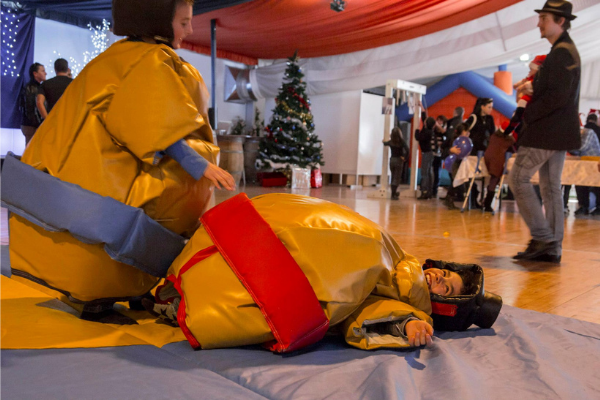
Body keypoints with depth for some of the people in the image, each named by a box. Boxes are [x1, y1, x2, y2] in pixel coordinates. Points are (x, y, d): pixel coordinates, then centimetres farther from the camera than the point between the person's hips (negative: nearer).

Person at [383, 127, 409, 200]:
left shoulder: (391, 142, 0)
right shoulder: (401, 141, -12)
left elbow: (385, 143, 22)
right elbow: (407, 149, -25)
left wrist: (384, 141, 44)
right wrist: (404, 157, -12)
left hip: (392, 160, 4)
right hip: (398, 160, -4)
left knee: (393, 177, 16)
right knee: (397, 178, 0)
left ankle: (394, 193, 27)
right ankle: (393, 194, -5)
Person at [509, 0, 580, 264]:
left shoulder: (561, 53, -14)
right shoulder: (565, 51, 19)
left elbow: (557, 96, -22)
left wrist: (527, 114, -15)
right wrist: (532, 87, 8)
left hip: (547, 132, -10)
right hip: (558, 133, 10)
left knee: (519, 179, -6)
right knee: (550, 187, 10)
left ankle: (543, 238, -4)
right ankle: (552, 248, 14)